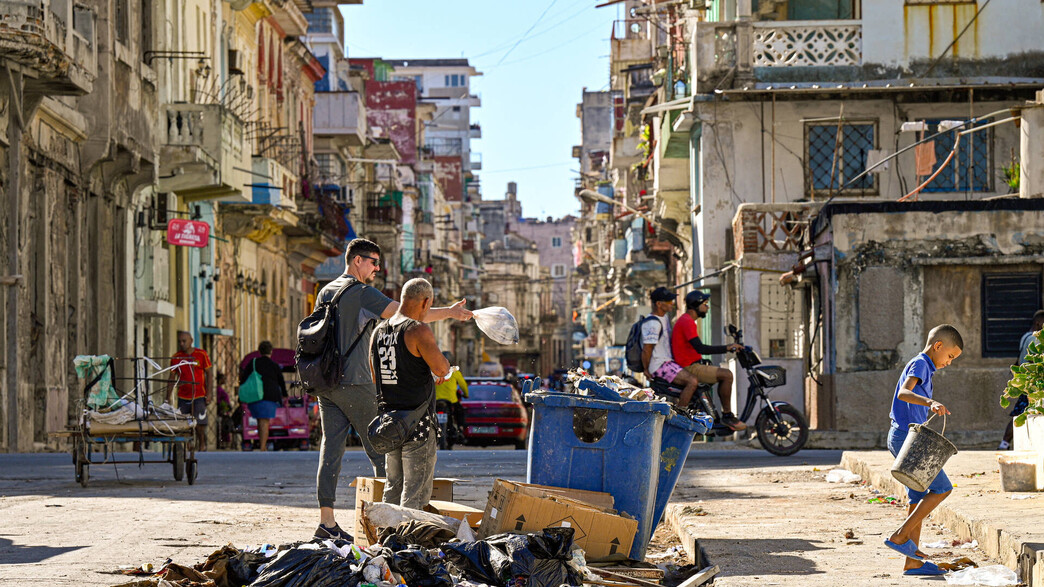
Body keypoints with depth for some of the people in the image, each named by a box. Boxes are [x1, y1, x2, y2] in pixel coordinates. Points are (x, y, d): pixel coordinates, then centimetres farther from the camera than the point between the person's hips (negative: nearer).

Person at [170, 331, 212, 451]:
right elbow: (172, 377, 10)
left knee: (199, 423, -8)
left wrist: (209, 392, -3)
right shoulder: (176, 357, 6)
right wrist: (170, 395, 4)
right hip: (183, 397, 3)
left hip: (199, 396, -3)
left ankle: (202, 444, 9)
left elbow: (208, 373, 4)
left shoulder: (202, 354, 1)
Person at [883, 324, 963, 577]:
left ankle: (912, 562, 7)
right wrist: (931, 402, -45)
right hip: (906, 437, -10)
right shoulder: (919, 364, -10)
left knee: (918, 498, 8)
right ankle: (900, 536, -9)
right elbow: (903, 393, -29)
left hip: (906, 437, 10)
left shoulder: (923, 367, 22)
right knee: (942, 488, -9)